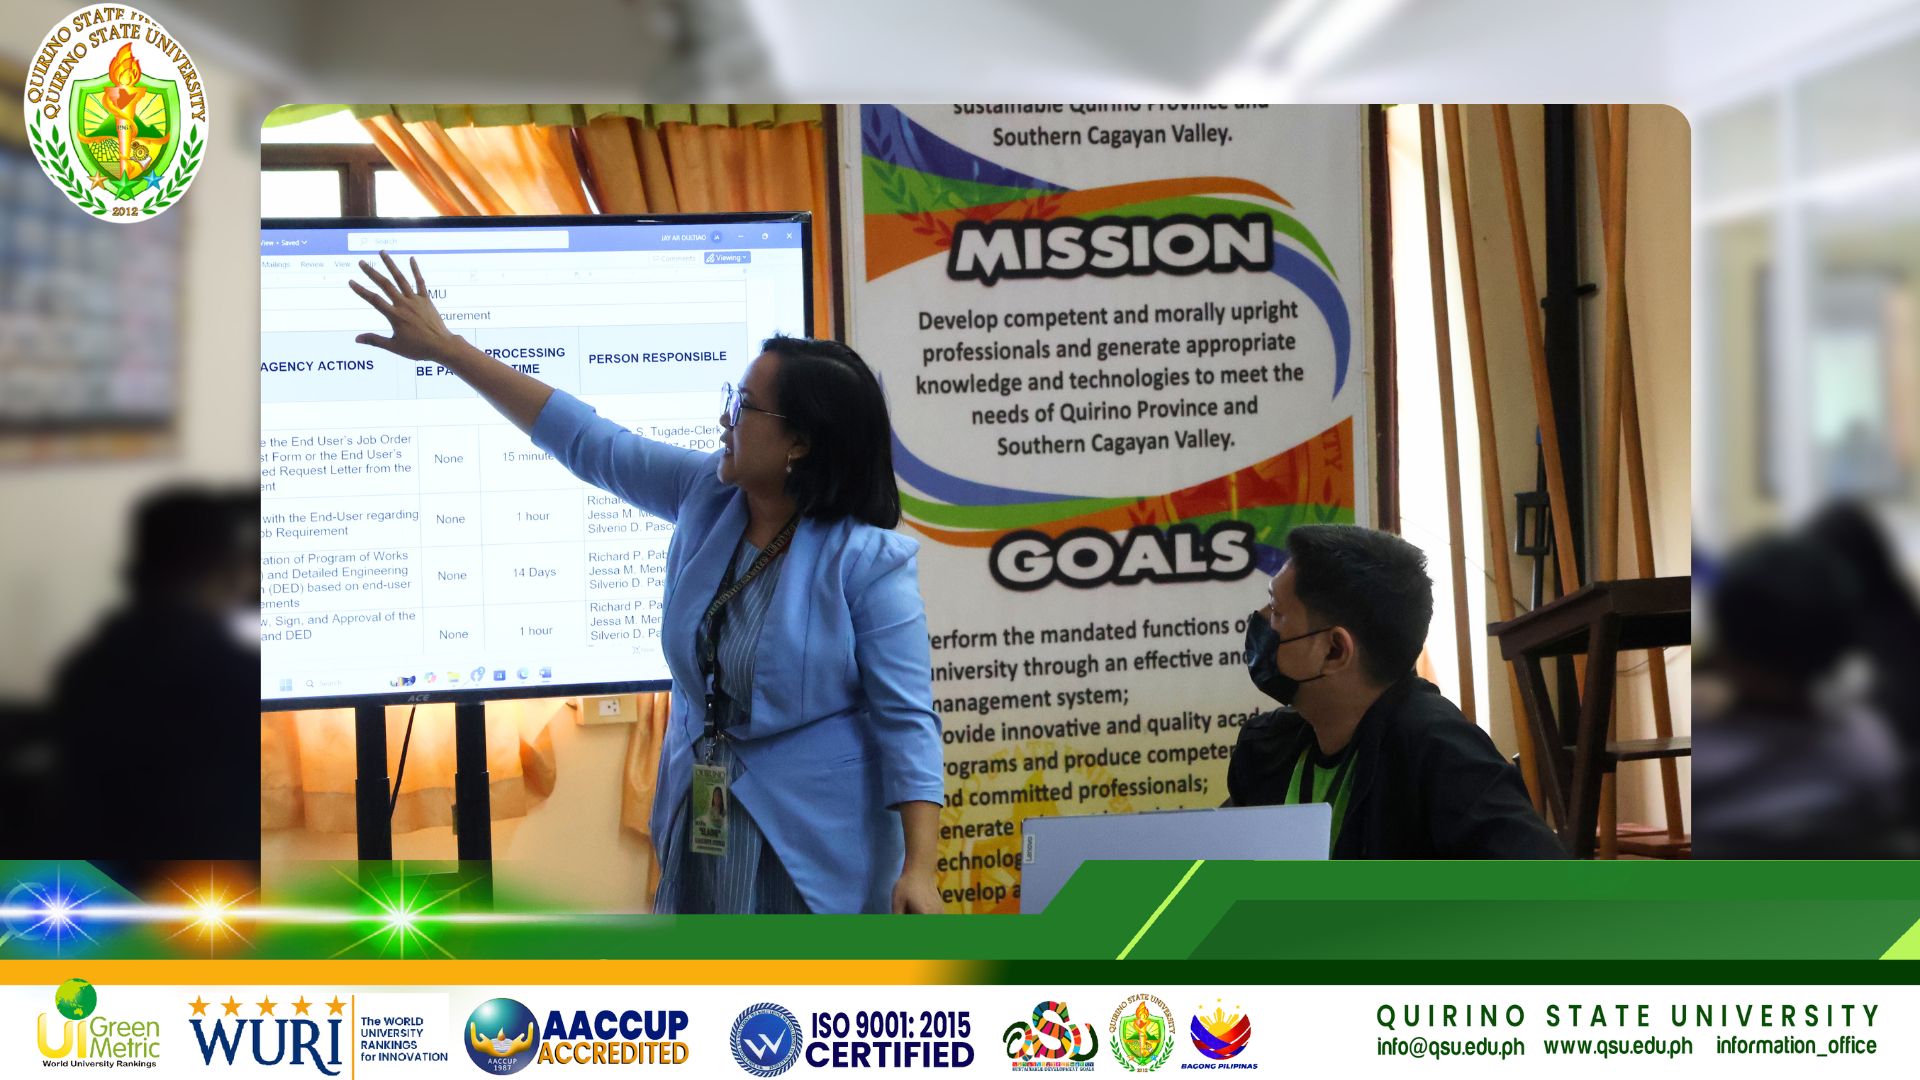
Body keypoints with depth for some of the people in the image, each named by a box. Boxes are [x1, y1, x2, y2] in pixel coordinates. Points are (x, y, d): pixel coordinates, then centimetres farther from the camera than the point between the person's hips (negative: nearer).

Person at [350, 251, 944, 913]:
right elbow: (584, 442, 5)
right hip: (699, 829, 6)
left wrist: (919, 869, -24)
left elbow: (906, 719, -18)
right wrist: (444, 348, 6)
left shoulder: (867, 559, -19)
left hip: (818, 848, -6)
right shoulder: (706, 494, -1)